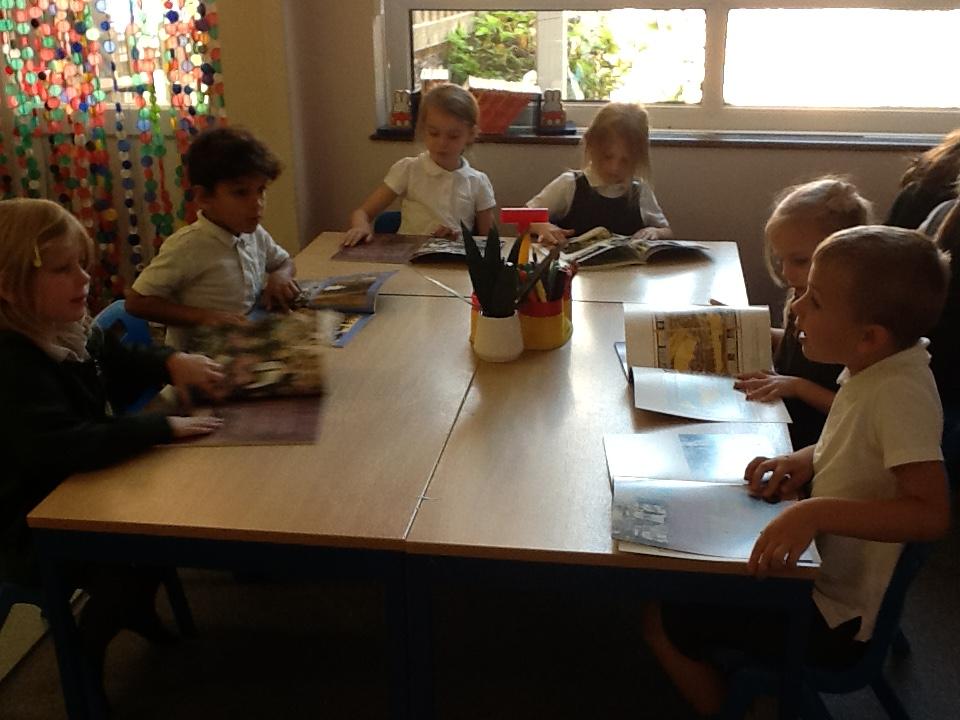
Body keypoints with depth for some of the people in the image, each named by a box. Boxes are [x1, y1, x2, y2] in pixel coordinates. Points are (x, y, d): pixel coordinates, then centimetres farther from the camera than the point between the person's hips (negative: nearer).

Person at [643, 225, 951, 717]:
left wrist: (817, 511, -43)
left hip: (834, 621, -8)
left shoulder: (900, 391, -29)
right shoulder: (877, 364, -5)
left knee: (661, 619, -4)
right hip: (823, 572, 8)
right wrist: (805, 460, -6)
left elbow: (931, 513, -35)